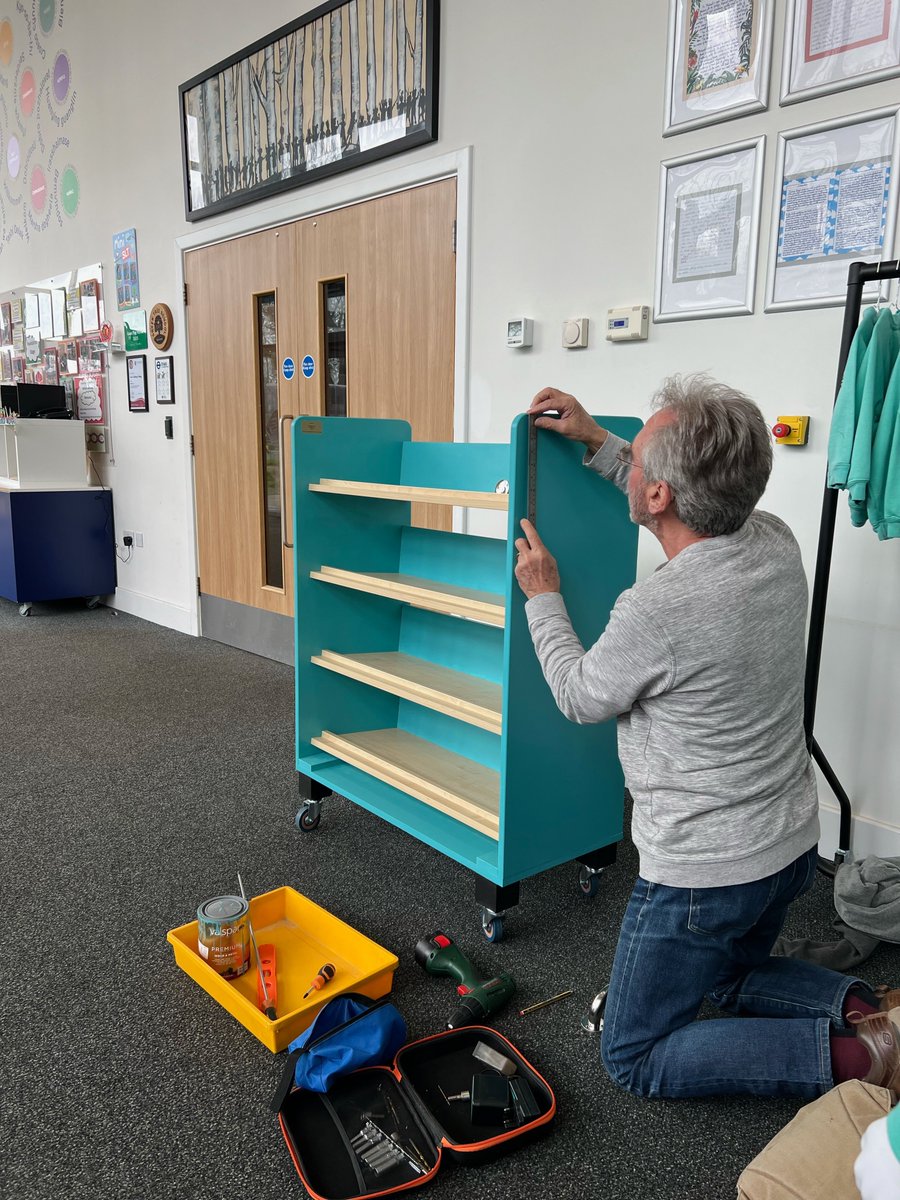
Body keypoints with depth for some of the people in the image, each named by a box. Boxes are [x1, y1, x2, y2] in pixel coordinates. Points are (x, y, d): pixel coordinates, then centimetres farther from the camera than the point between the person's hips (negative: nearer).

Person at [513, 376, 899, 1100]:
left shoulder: (656, 609, -31)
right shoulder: (775, 542, -9)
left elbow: (581, 697, -9)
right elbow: (684, 509, 14)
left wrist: (543, 598, 3)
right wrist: (594, 440, 15)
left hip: (702, 875, -8)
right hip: (791, 847, 8)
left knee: (634, 1060, 13)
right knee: (733, 980, 35)